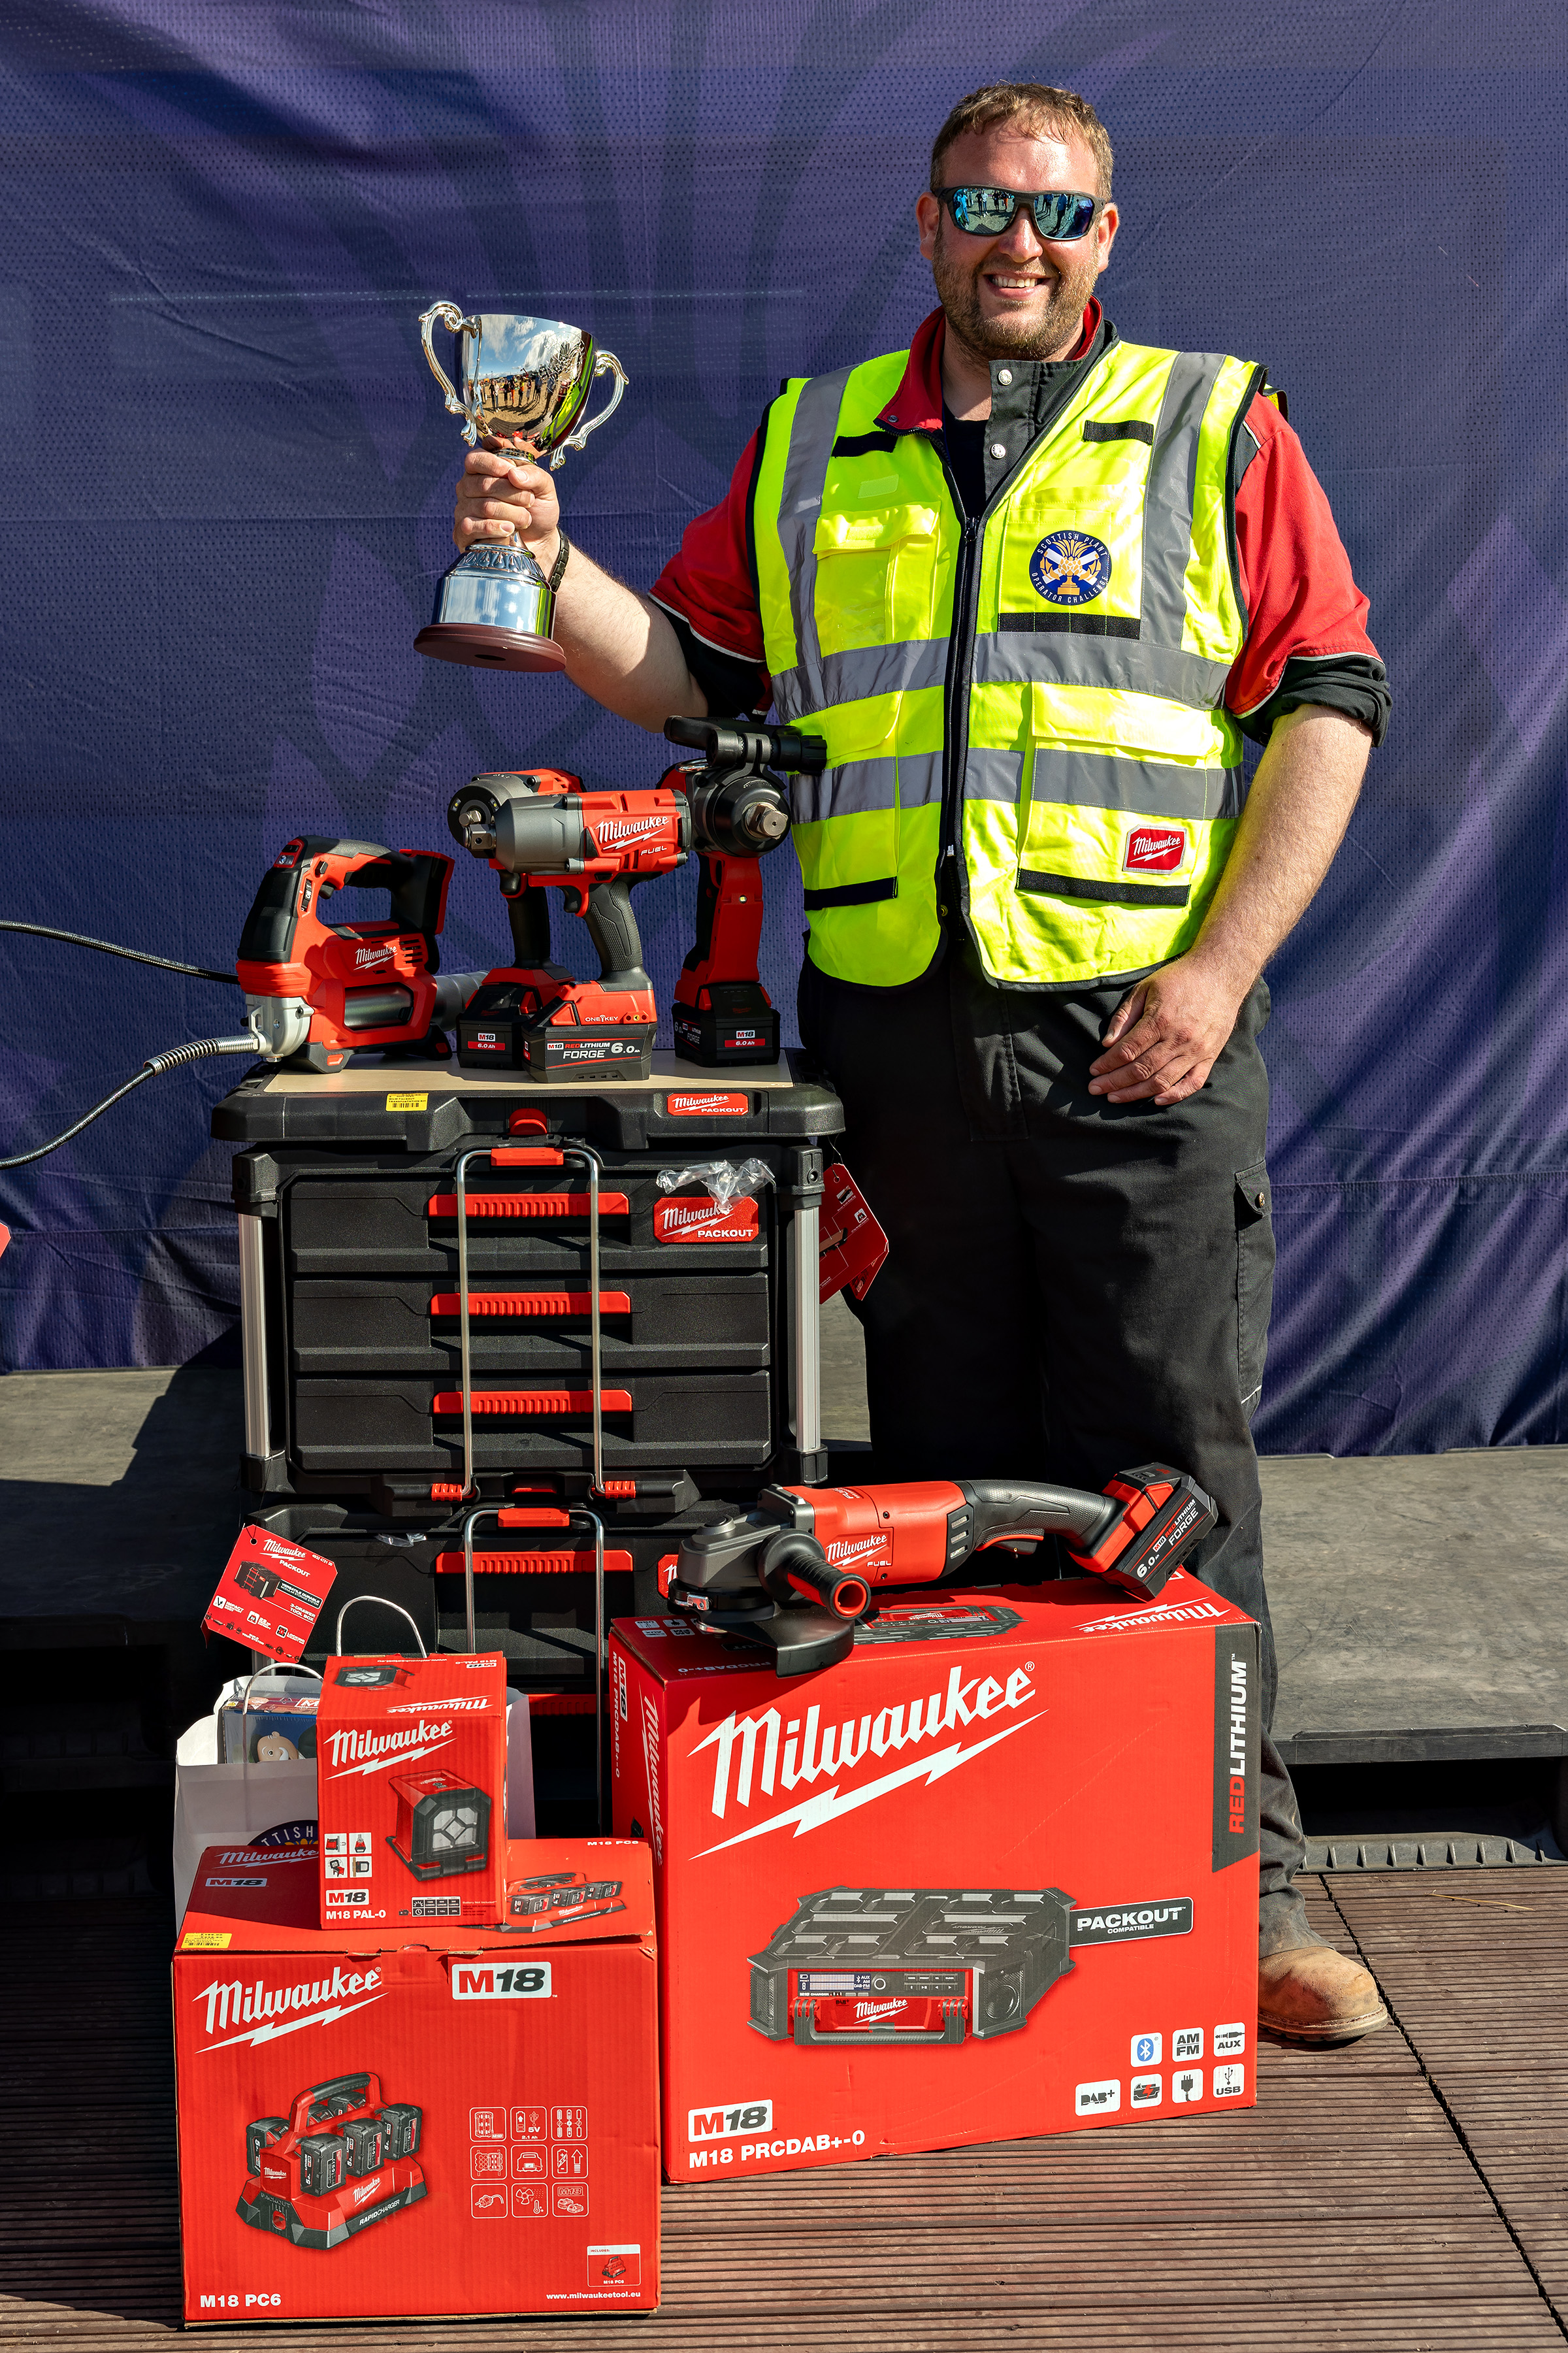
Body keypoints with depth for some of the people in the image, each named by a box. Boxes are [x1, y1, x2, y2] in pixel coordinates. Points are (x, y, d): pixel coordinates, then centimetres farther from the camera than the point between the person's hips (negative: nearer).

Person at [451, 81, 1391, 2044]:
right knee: (937, 1460, 9)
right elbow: (687, 671, 17)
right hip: (894, 1034, 3)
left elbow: (1327, 704, 1)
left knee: (1170, 1461, -2)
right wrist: (546, 565, -1)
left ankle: (1239, 1875, 9)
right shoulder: (809, 452, 16)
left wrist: (1220, 964, -10)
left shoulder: (1216, 429, 7)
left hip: (1140, 1034, -2)